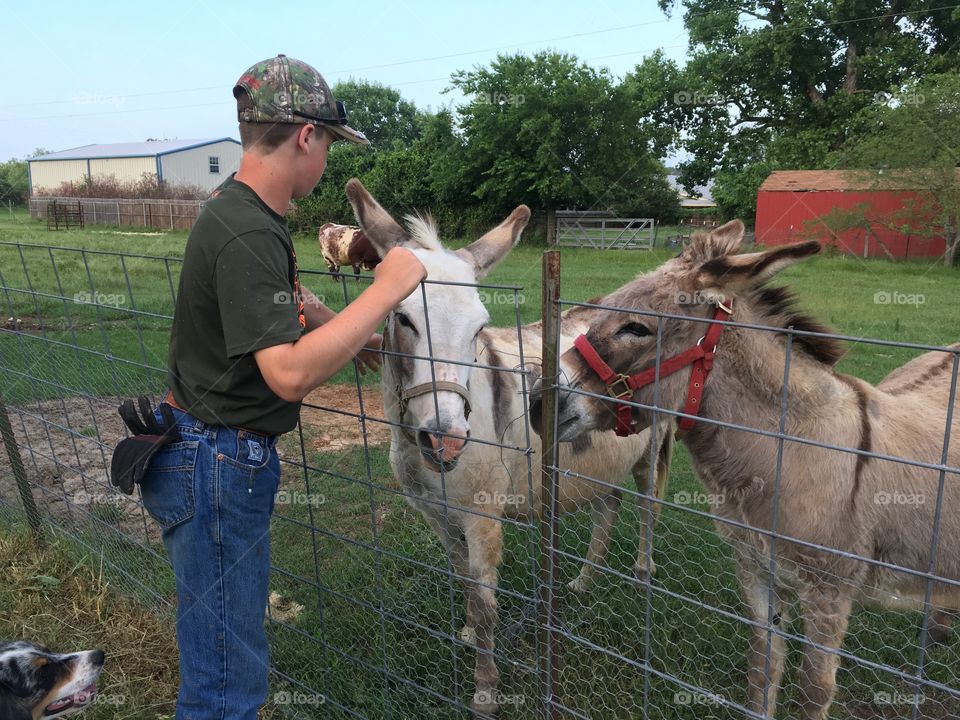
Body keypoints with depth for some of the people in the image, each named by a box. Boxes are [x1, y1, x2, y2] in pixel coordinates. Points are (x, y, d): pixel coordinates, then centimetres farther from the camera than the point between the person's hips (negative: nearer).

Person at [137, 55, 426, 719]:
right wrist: (385, 290, -28)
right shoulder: (247, 235, -25)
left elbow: (287, 300, 26)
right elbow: (290, 373, -33)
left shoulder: (248, 212, 8)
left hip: (229, 457, 10)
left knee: (221, 644, 27)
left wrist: (352, 333, 20)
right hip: (217, 464, -10)